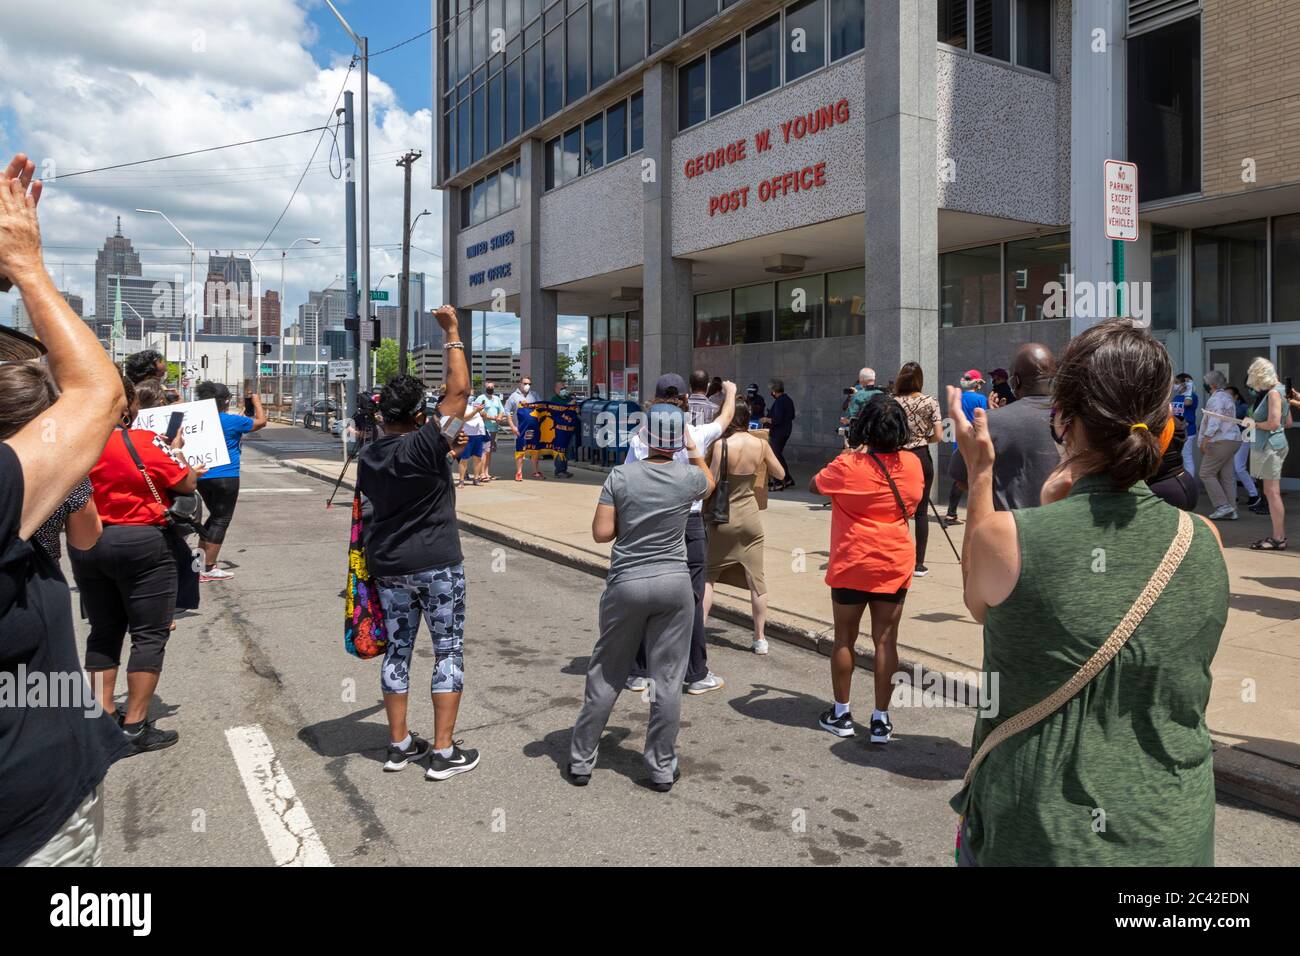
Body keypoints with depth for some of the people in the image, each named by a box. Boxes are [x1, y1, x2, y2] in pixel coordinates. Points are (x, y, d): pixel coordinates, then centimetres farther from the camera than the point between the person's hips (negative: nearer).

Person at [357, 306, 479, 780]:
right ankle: (444, 752, 4)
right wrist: (451, 331, -6)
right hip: (437, 565, -6)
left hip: (388, 568, 6)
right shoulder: (425, 444, -16)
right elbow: (460, 389, -15)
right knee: (449, 651, 3)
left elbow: (368, 513, 12)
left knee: (398, 649, 14)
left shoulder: (367, 456, 4)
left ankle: (399, 744, 22)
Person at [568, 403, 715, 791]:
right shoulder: (688, 477, -3)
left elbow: (601, 533, -6)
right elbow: (710, 483, 22)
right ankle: (662, 768, 17)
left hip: (626, 584, 0)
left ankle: (581, 761, 22)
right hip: (674, 584, 0)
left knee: (606, 676, 12)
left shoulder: (621, 475, -6)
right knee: (667, 679, 8)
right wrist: (695, 451, 36)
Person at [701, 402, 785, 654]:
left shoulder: (721, 445, -15)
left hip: (723, 516, -3)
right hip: (750, 515, 3)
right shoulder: (761, 444, -4)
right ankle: (760, 638, 14)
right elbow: (779, 473, 10)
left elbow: (711, 482, -16)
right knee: (756, 578, 8)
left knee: (707, 576, 10)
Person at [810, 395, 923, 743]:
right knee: (885, 641, 6)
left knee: (844, 639, 10)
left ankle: (841, 714, 19)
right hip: (894, 565, 2)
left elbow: (814, 486, 3)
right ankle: (881, 719, 11)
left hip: (852, 564, -2)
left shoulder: (848, 465, -14)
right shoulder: (912, 464, -3)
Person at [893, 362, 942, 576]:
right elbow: (938, 434, -7)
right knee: (921, 512, 4)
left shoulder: (893, 402, -3)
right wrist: (924, 439, 12)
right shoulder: (930, 401, -3)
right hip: (922, 458, 0)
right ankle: (919, 564, 5)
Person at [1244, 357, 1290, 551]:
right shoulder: (1278, 391, 15)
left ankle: (1279, 539, -4)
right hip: (1270, 445, 10)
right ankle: (1279, 535, 17)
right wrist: (1255, 422, 15)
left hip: (1271, 446, -10)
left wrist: (1255, 424, -5)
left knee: (1272, 492, -7)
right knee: (1270, 492, 13)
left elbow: (1273, 423, -22)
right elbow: (1288, 423, 19)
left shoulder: (1274, 393, -14)